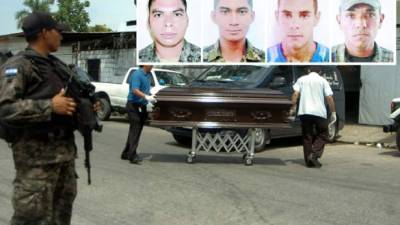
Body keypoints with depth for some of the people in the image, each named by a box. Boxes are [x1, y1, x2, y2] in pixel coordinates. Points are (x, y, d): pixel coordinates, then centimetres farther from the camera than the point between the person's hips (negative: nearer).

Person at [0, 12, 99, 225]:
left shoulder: (57, 65, 17)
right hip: (36, 153, -8)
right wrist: (50, 107, -23)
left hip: (65, 149, 9)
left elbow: (72, 97, 29)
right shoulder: (18, 66, -9)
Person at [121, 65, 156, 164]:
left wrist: (151, 97, 9)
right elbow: (135, 90, -25)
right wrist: (146, 97, -36)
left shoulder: (149, 74, 13)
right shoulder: (137, 74, -15)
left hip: (142, 106, 9)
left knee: (136, 130, 12)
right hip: (134, 105, -9)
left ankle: (126, 153, 21)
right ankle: (132, 156, -8)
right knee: (135, 130, -10)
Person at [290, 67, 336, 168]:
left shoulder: (301, 79, 10)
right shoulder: (323, 81, 5)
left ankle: (309, 161, 9)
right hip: (319, 112, -2)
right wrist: (333, 113, 1)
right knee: (322, 135, 11)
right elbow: (329, 97, -2)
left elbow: (295, 94, -2)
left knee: (307, 137, 10)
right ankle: (314, 154, -8)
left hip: (304, 112, 2)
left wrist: (293, 107, 2)